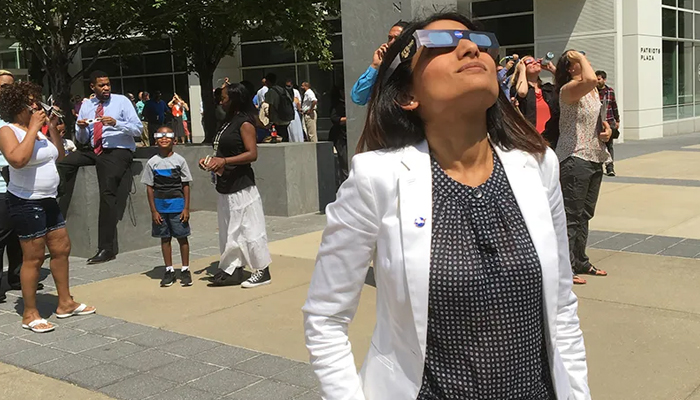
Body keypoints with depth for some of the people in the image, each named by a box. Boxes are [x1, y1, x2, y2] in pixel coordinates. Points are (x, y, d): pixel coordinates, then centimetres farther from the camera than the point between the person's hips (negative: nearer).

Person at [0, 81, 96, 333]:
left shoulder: (37, 129, 12)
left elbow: (59, 156, 16)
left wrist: (53, 128, 5)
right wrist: (33, 128, -25)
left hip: (47, 201, 9)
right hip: (26, 202, -9)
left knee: (62, 249, 13)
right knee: (34, 258, -4)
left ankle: (65, 304, 25)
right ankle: (29, 315, 7)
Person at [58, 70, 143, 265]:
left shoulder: (122, 101, 0)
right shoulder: (86, 105, 13)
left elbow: (138, 128, -7)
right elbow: (81, 139, 15)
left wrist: (115, 123, -21)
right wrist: (81, 128, -8)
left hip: (118, 152, -6)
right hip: (94, 150, 6)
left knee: (107, 195, -16)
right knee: (65, 163, -16)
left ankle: (106, 249, -15)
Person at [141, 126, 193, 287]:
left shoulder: (179, 160, -2)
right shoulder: (152, 162, 1)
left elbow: (186, 185, -1)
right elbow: (150, 187, 2)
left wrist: (186, 208, -5)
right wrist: (153, 210, -3)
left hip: (177, 204, -2)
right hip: (160, 205, 2)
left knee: (181, 237, 3)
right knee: (165, 238, 9)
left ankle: (185, 269, 14)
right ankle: (169, 270, 19)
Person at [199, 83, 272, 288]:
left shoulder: (245, 123, -12)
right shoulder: (228, 123, 15)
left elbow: (252, 154, -19)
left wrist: (224, 161, -26)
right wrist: (210, 160, 8)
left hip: (241, 186, -10)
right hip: (226, 185, 10)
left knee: (249, 228, -3)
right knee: (229, 231, 13)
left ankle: (263, 271, 7)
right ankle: (234, 270, 21)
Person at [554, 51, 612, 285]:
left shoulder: (593, 91, 14)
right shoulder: (569, 89, -14)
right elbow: (590, 79, -36)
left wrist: (606, 128, 5)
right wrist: (581, 58, -19)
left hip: (594, 158, 9)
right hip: (575, 158, -9)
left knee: (585, 214, 16)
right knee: (571, 215, -6)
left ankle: (580, 262, 27)